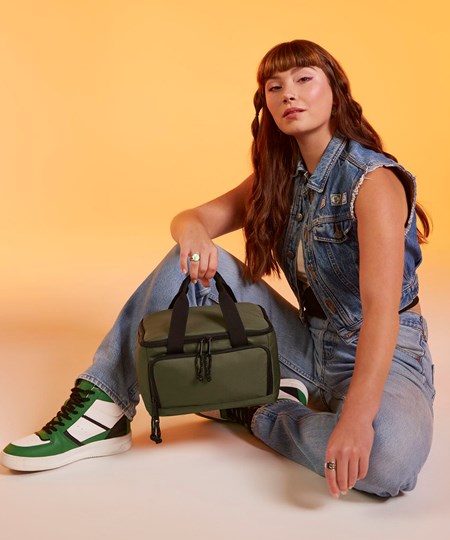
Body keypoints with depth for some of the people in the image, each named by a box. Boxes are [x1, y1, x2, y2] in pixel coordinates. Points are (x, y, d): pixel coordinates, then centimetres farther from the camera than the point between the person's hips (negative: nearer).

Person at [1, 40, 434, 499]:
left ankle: (256, 412, -11)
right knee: (193, 263, -10)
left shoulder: (371, 178, -18)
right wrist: (193, 230, -25)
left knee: (390, 457, -39)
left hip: (384, 354, -5)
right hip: (309, 343, 5)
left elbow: (381, 308, -29)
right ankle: (102, 410, -11)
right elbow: (192, 218, 2)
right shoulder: (280, 176, 5)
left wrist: (357, 414, -43)